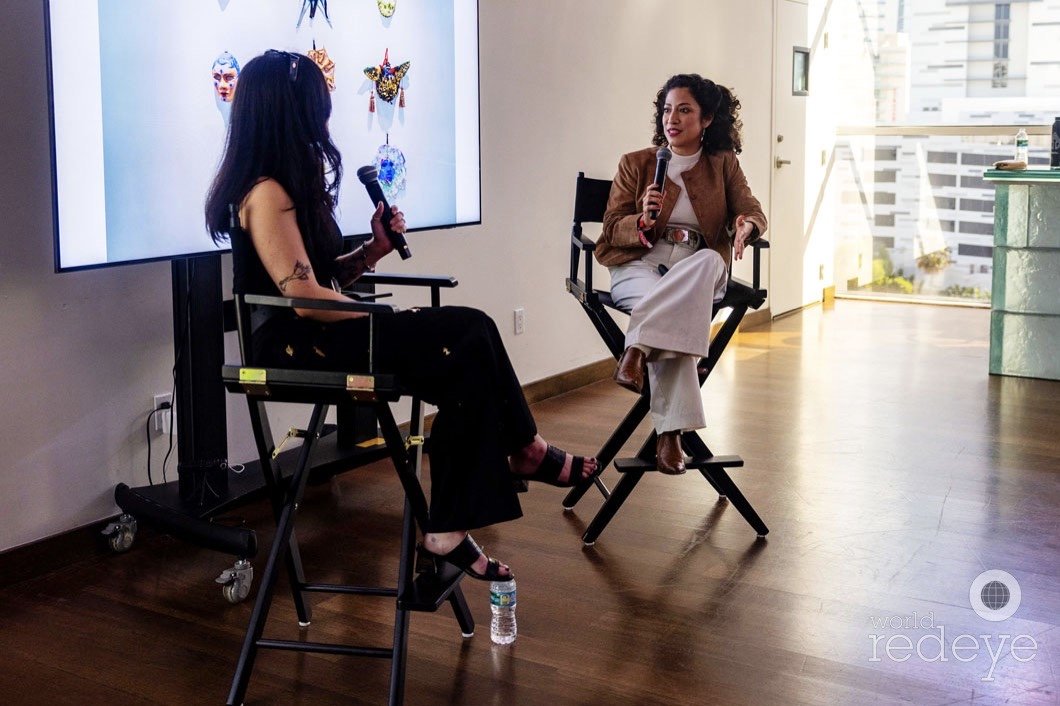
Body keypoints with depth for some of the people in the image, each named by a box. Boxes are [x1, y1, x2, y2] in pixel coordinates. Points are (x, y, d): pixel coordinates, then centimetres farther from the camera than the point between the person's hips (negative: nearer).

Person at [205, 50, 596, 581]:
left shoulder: (289, 184, 16)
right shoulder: (266, 193, -14)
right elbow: (305, 297, -19)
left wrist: (374, 250, 1)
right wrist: (383, 319, -9)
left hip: (315, 335, 10)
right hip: (295, 345, -10)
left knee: (470, 341, -9)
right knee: (468, 340, -19)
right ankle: (524, 451, -1)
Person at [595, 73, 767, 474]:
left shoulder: (723, 165, 17)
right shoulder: (635, 164, 14)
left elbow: (753, 212, 5)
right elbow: (612, 228, 8)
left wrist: (746, 225, -21)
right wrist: (643, 221, -16)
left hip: (699, 268, 2)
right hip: (640, 265, -1)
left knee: (709, 260, -38)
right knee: (674, 309, -37)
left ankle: (638, 348, -40)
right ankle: (670, 431, -41)